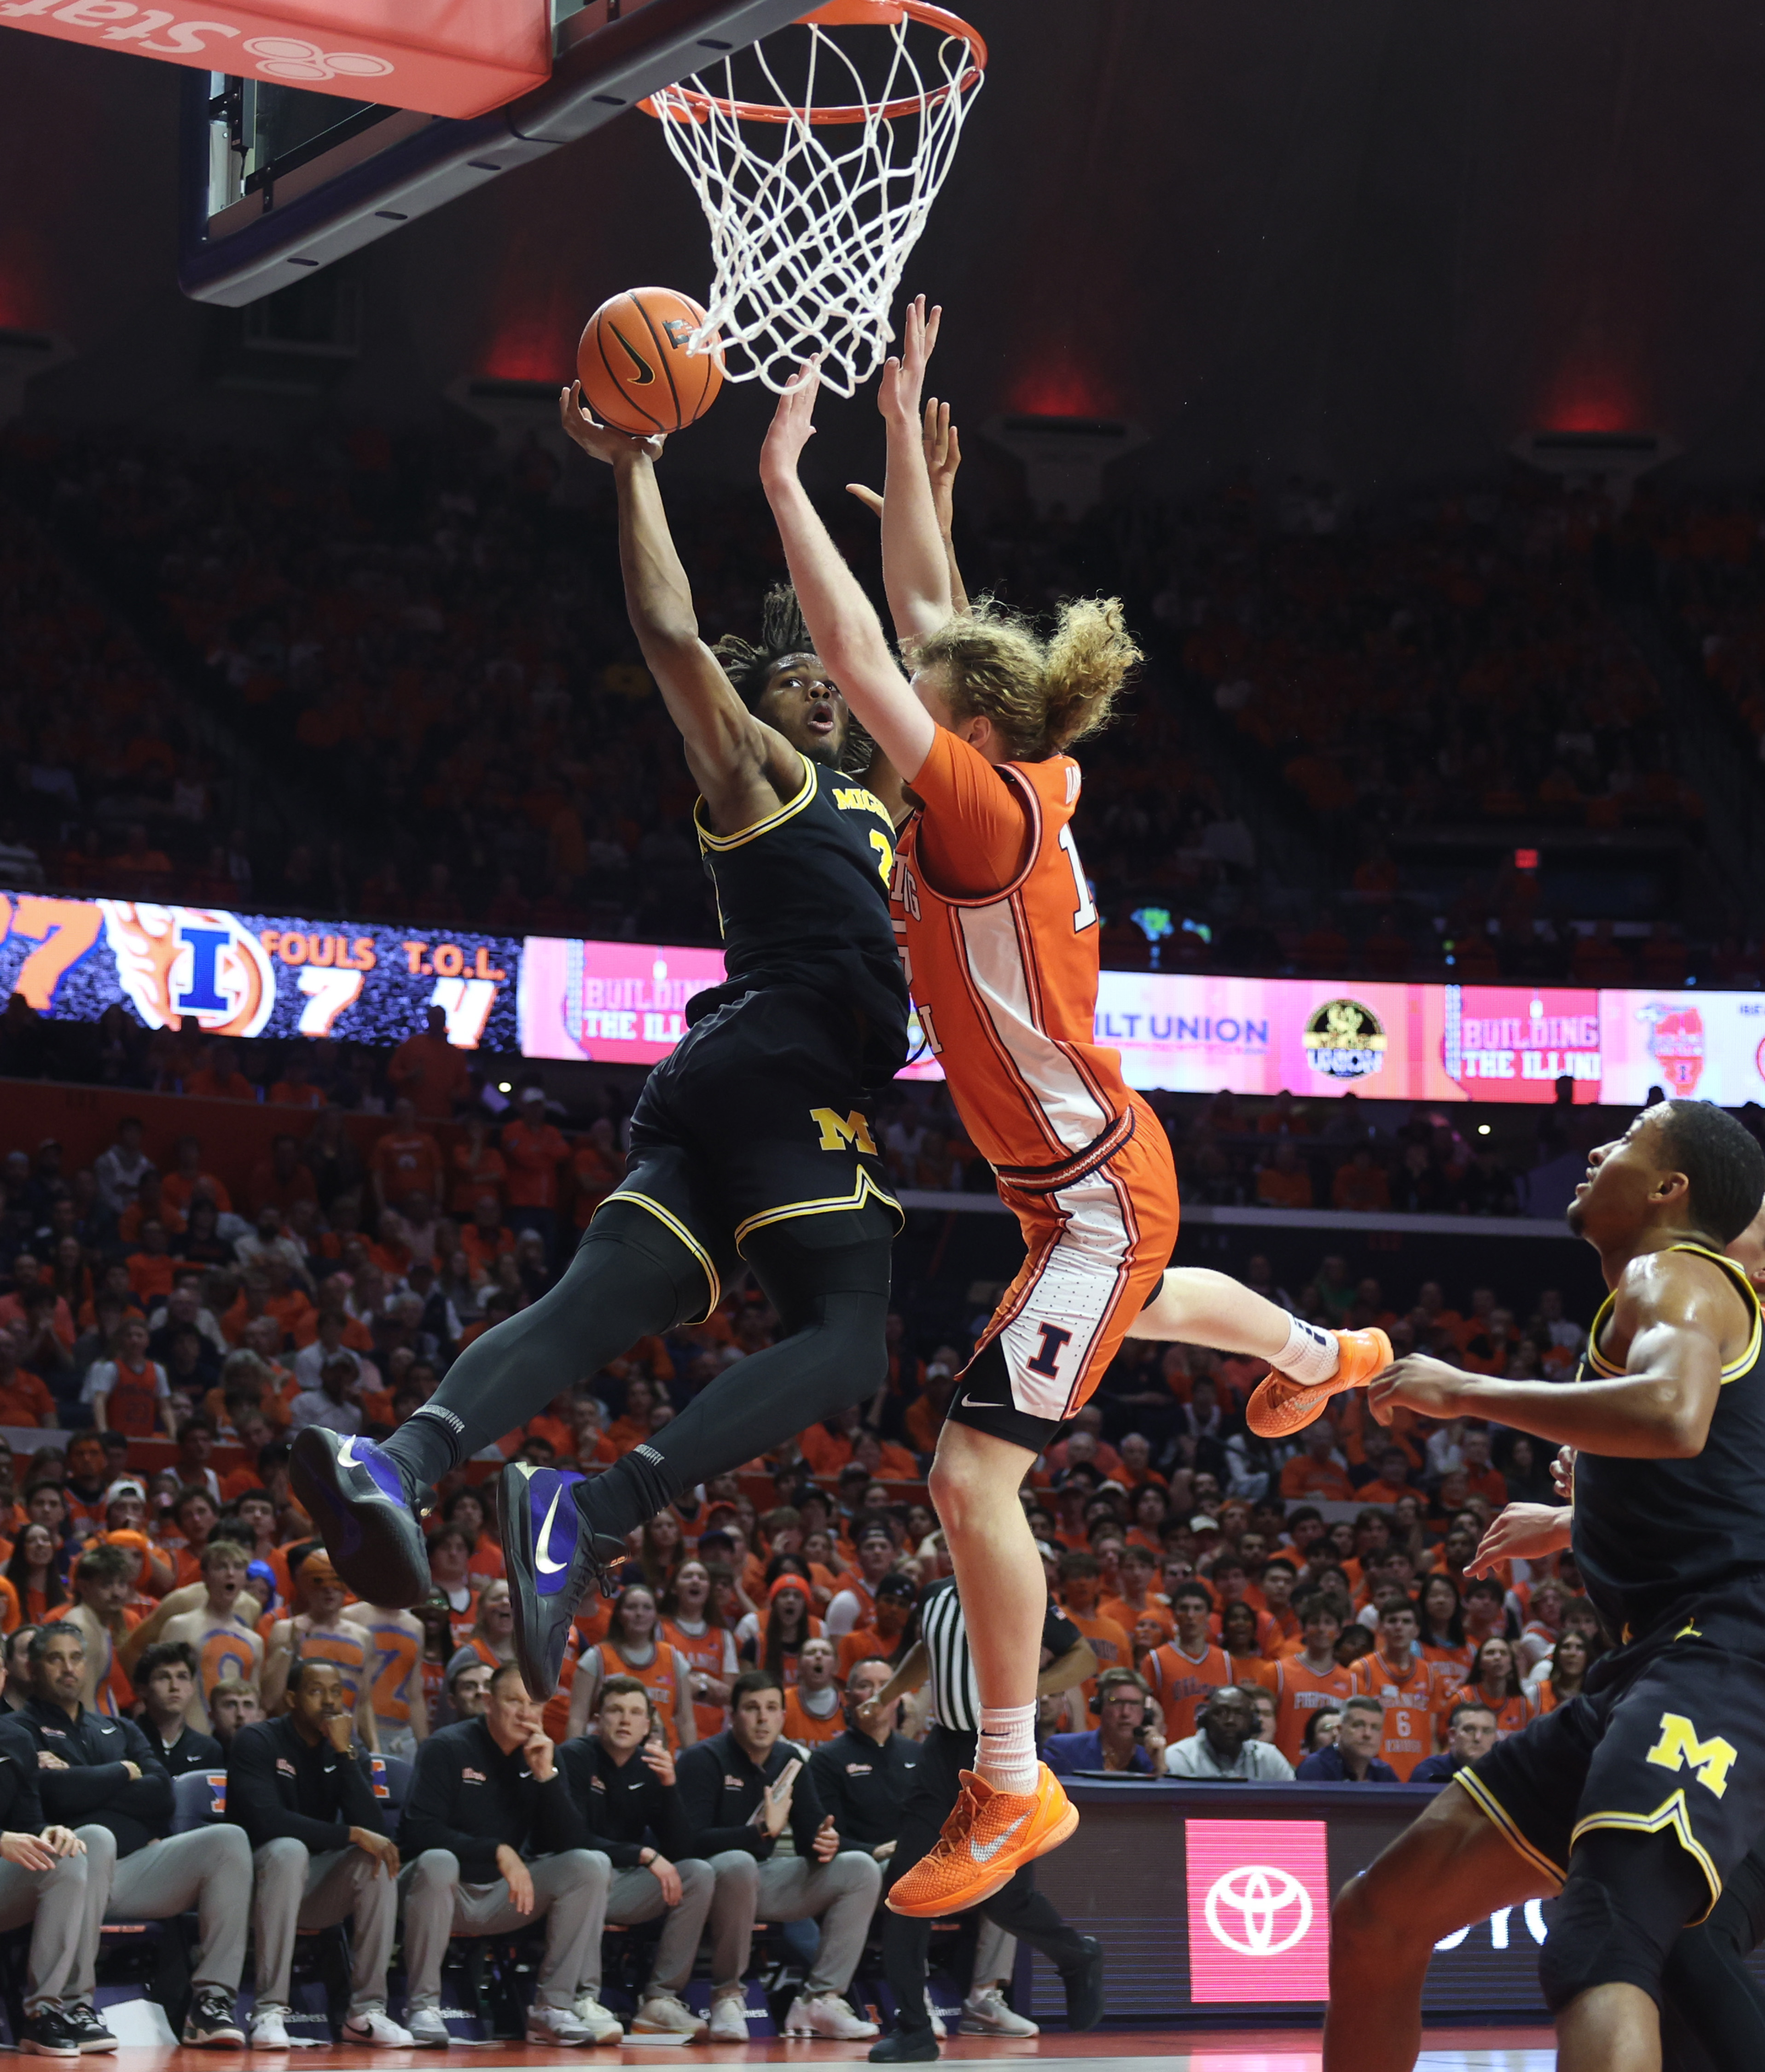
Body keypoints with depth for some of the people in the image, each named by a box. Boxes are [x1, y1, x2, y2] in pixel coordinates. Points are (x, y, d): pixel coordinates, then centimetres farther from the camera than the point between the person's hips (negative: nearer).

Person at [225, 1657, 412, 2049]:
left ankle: (367, 2011, -20)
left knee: (378, 1857, -22)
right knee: (289, 1850, -35)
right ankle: (269, 2012, -36)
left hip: (315, 1890, 5)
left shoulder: (349, 1750, 4)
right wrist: (352, 1835, -26)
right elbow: (267, 1821, -26)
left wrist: (345, 1753, -19)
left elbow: (372, 1827, -12)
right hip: (258, 1881, -4)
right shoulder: (257, 1742, -10)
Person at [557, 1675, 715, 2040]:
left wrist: (669, 1785, -14)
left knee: (700, 1873, -16)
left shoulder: (651, 1767, 6)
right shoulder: (574, 1758, -8)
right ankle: (585, 1999, -40)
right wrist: (644, 1855, -21)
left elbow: (681, 1852, -1)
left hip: (622, 1887, 5)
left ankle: (661, 2000, -18)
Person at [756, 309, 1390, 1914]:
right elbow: (926, 612, 7)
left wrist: (785, 485, -28)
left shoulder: (992, 813, -25)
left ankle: (1015, 1790, -5)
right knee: (1142, 1304, 42)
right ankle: (1329, 1360, 73)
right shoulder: (1012, 782, -3)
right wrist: (905, 433, 4)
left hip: (1094, 1195, -10)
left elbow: (863, 662, -32)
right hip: (1103, 1176, 10)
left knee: (974, 1479, -13)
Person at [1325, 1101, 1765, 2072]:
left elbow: (1674, 1413, -29)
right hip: (1650, 1666, 10)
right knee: (1372, 1926, 11)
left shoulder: (1672, 1276, -4)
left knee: (1603, 1945, -36)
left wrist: (1468, 1392, -19)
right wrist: (1575, 1525, 53)